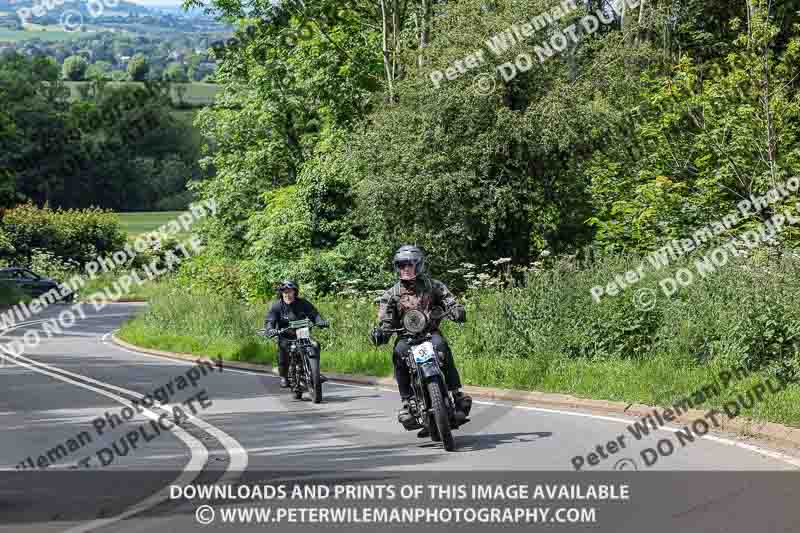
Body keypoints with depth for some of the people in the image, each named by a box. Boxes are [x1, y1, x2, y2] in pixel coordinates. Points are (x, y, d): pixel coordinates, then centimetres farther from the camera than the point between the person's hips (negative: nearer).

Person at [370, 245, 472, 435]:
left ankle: (457, 393, -32)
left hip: (430, 332, -1)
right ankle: (406, 401, -26)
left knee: (440, 345, -35)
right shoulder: (391, 295, 12)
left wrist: (457, 311, -25)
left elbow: (449, 300, -1)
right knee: (399, 352, -33)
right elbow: (386, 320, 3)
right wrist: (380, 333, -19)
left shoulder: (433, 285, 12)